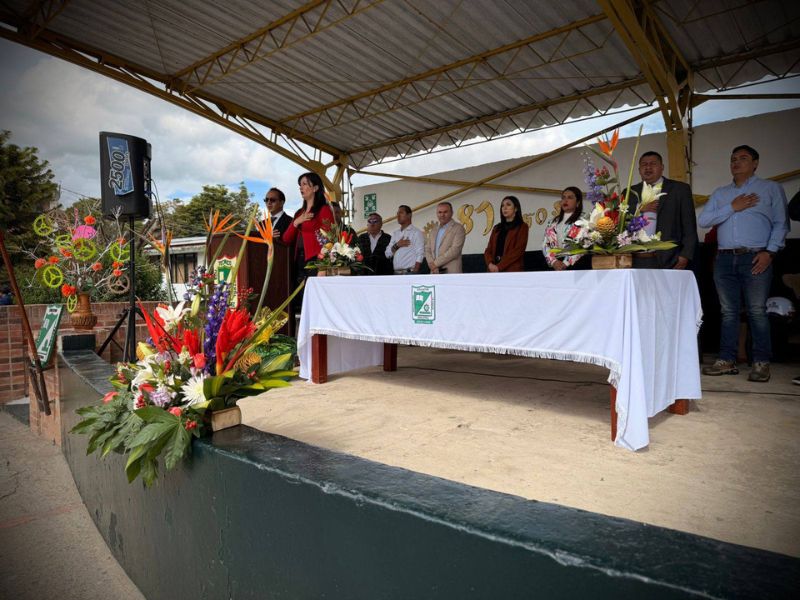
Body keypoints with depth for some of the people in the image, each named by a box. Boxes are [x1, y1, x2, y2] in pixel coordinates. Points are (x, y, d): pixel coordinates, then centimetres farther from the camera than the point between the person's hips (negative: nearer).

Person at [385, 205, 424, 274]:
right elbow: (388, 254, 12)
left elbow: (420, 255, -8)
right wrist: (397, 245, -5)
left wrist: (415, 273, -16)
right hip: (396, 273, 5)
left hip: (409, 272, -5)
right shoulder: (395, 233, 17)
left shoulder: (416, 232, 0)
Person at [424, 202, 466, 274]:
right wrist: (432, 264, -4)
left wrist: (436, 263, -10)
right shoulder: (433, 231, 20)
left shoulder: (458, 228, -1)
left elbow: (455, 250, -11)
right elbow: (428, 249, 16)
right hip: (435, 273, 5)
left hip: (451, 272, -5)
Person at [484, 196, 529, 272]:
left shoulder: (522, 227, 5)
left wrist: (499, 266, -14)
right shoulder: (496, 228, 20)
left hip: (512, 270, -4)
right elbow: (488, 249, 13)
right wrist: (490, 264, -9)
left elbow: (518, 250, -7)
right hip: (494, 271, 4)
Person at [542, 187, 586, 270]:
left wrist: (566, 263, -16)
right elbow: (545, 244, 10)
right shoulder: (554, 221, 19)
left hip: (575, 265, -4)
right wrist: (553, 261, -7)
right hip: (554, 266, 4)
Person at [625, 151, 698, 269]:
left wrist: (686, 255, -8)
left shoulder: (680, 189, 8)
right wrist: (639, 209, -8)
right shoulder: (630, 192, 15)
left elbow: (689, 227, 2)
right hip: (635, 262, 2)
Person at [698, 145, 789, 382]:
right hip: (725, 258, 3)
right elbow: (703, 220, 6)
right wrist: (732, 208, -3)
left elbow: (780, 223, 3)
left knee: (757, 311, -5)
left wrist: (769, 252, -9)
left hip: (756, 258, -3)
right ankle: (727, 361, 9)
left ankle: (761, 363, 2)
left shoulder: (771, 188, 10)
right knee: (728, 311, 4)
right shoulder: (720, 193, 19)